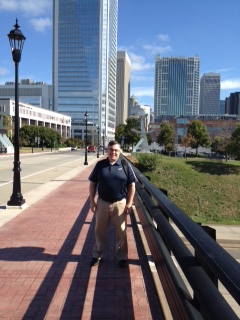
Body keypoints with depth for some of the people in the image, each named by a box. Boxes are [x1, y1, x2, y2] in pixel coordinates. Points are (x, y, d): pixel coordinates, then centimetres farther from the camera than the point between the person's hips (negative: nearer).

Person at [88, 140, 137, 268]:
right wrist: (92, 201, -1)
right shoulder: (100, 165, -1)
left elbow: (131, 185, -2)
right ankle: (97, 255, 31)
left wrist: (129, 203, -7)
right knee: (100, 230, 13)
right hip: (102, 203, 1)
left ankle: (122, 256, 27)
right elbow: (92, 183, 4)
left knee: (121, 231, 10)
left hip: (120, 204, -1)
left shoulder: (125, 166, -4)